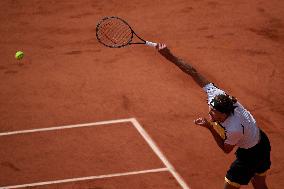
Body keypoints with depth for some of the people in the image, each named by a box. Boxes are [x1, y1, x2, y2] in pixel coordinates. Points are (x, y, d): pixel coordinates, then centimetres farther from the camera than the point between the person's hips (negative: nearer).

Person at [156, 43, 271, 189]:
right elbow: (193, 73, -20)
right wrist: (170, 57, -24)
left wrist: (210, 127, -26)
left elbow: (226, 149, -17)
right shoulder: (217, 95, -24)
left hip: (251, 155, -8)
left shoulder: (233, 130, -39)